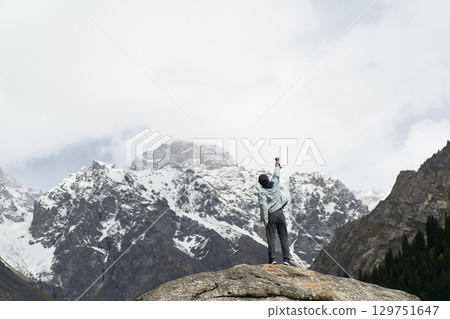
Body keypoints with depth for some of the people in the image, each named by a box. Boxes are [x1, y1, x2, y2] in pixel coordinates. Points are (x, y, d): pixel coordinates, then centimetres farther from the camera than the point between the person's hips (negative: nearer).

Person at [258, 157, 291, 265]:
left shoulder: (261, 191, -6)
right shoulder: (275, 184, 6)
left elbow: (263, 206, -16)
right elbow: (276, 175, 26)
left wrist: (265, 220, -14)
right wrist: (277, 163, 41)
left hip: (271, 216, -4)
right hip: (280, 214, 4)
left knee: (271, 238, -1)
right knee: (284, 238, 4)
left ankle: (272, 259, -6)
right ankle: (286, 259, -1)